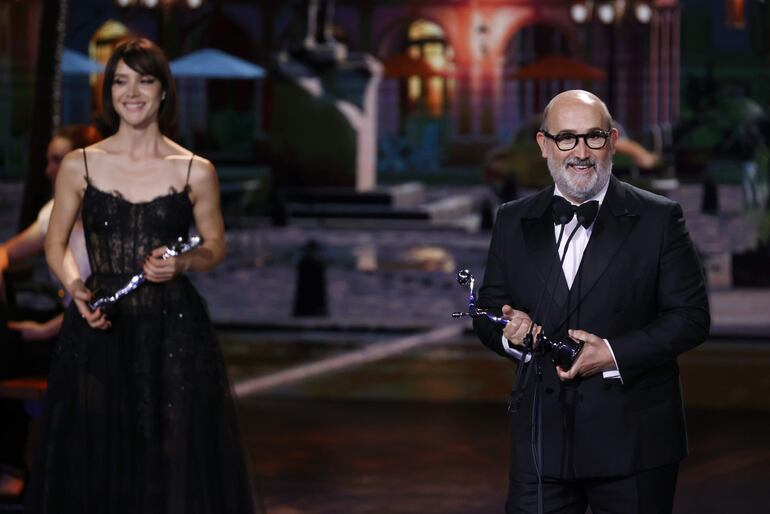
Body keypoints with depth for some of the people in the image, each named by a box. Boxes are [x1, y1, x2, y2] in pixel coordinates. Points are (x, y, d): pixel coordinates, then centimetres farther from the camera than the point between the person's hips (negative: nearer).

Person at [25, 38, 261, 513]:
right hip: (99, 331, 1)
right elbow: (55, 243, 9)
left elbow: (216, 246, 11)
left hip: (174, 330, 0)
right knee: (94, 456, 4)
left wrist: (181, 264, -10)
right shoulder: (80, 166, 1)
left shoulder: (195, 172, 0)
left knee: (177, 457, 0)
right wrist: (74, 285, -10)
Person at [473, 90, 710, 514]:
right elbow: (488, 308, 14)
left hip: (633, 442, -2)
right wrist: (508, 332, -10)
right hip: (542, 439, 2)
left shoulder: (657, 219, -1)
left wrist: (615, 354, -16)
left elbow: (691, 316, -4)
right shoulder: (513, 222, 9)